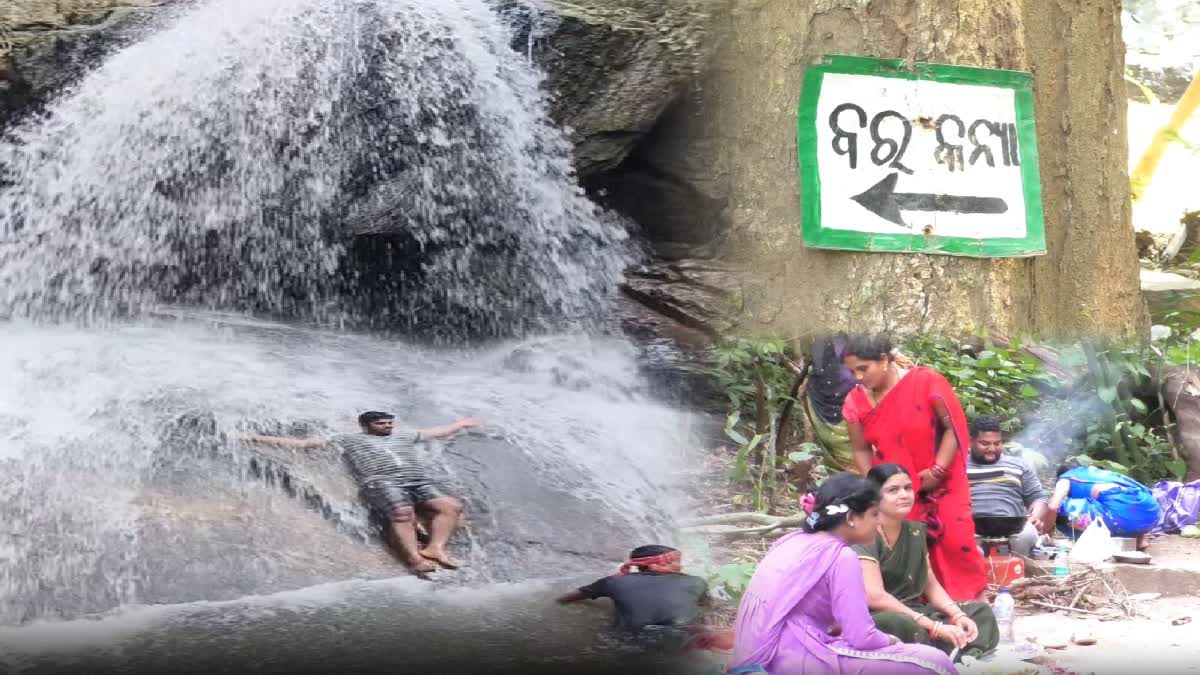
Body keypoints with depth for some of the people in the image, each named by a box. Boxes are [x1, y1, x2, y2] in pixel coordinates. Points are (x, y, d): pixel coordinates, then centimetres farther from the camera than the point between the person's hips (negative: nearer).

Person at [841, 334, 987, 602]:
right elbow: (861, 450, 3)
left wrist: (937, 471, -19)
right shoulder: (855, 403, -7)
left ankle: (975, 600, 12)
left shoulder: (926, 382, -18)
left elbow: (954, 427, -14)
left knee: (956, 540, -7)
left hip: (942, 482, -3)